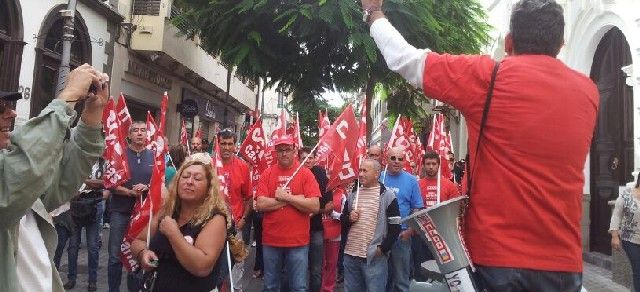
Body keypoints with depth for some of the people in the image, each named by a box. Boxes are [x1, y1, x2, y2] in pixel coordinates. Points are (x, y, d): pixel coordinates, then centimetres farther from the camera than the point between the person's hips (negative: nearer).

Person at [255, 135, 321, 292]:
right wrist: (295, 198, -14)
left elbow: (315, 206, -13)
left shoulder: (306, 173, -4)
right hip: (271, 240, 2)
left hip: (298, 241, -2)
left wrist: (286, 197, -16)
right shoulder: (267, 173, 1)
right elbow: (260, 204, -11)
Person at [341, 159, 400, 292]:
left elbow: (395, 227, -7)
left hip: (374, 258, -5)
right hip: (350, 255, 5)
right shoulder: (353, 194, 12)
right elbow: (343, 221, 19)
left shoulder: (387, 195, -4)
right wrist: (349, 219, -3)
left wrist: (383, 249, -10)